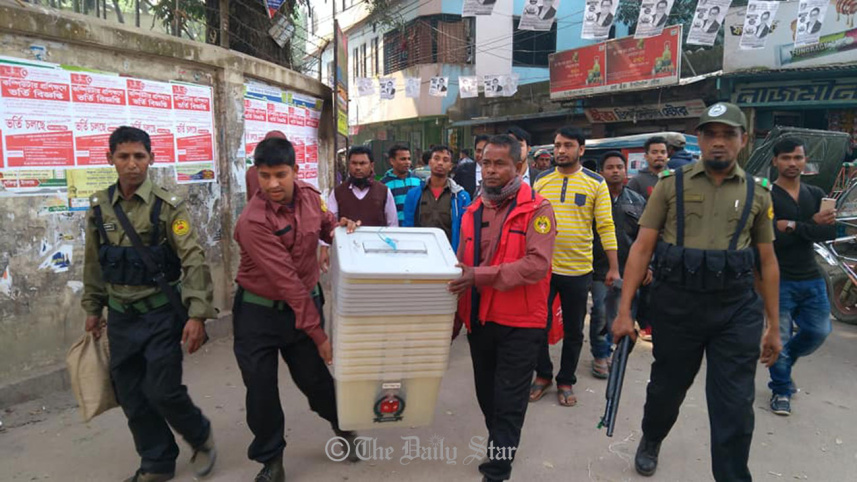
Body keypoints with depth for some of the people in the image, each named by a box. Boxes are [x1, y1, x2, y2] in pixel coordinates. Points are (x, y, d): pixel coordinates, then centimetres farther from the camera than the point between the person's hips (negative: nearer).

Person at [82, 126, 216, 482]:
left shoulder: (168, 206, -11)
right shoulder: (99, 207, 3)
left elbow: (194, 261, -16)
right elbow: (94, 263, 14)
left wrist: (197, 315, -23)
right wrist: (93, 308, 17)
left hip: (161, 313, -4)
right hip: (120, 316, 5)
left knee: (163, 391, -5)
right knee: (131, 396, 10)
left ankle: (200, 436, 25)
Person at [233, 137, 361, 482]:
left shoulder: (309, 195, -8)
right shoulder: (253, 222, -26)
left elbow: (324, 223, 15)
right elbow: (288, 281, -27)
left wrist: (339, 227, -10)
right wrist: (318, 333, -24)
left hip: (304, 303, 4)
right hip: (258, 313, -3)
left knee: (314, 377, 13)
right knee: (261, 391, 8)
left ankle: (343, 426, 42)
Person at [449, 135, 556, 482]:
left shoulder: (537, 210, -10)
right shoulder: (473, 212, 7)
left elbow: (537, 265, -24)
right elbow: (461, 269, 11)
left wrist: (480, 275, -28)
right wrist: (454, 320, 12)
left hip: (519, 324, -6)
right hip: (479, 320, 6)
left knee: (508, 403, 5)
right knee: (487, 397, 20)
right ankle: (499, 450, 41)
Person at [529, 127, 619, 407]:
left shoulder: (596, 184, -2)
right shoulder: (541, 182, 4)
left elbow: (605, 226, -3)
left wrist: (613, 267, -4)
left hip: (578, 270, -1)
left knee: (573, 331, 12)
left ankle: (566, 381, 30)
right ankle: (543, 375, 30)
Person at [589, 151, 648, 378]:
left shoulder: (638, 202, 8)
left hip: (627, 268, 3)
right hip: (600, 268, -3)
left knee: (615, 314, 12)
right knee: (600, 313, -3)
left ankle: (606, 350, 29)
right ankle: (600, 355, 14)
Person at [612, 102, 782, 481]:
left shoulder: (757, 194, 6)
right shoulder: (671, 185, 0)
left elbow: (767, 261, 10)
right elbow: (642, 247, -4)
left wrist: (774, 325, 10)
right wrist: (624, 311, -9)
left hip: (737, 309, 1)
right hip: (677, 305, -1)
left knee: (734, 407, 3)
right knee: (666, 388, 17)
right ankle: (650, 442, 46)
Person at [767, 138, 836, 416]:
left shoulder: (816, 195, 10)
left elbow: (830, 232, -5)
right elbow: (771, 238, -20)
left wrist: (794, 226, -17)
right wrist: (812, 225, -14)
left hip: (811, 278, 6)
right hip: (779, 280, -5)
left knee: (818, 332, 11)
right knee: (780, 338, 1)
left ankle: (783, 364, 38)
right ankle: (781, 391, 21)